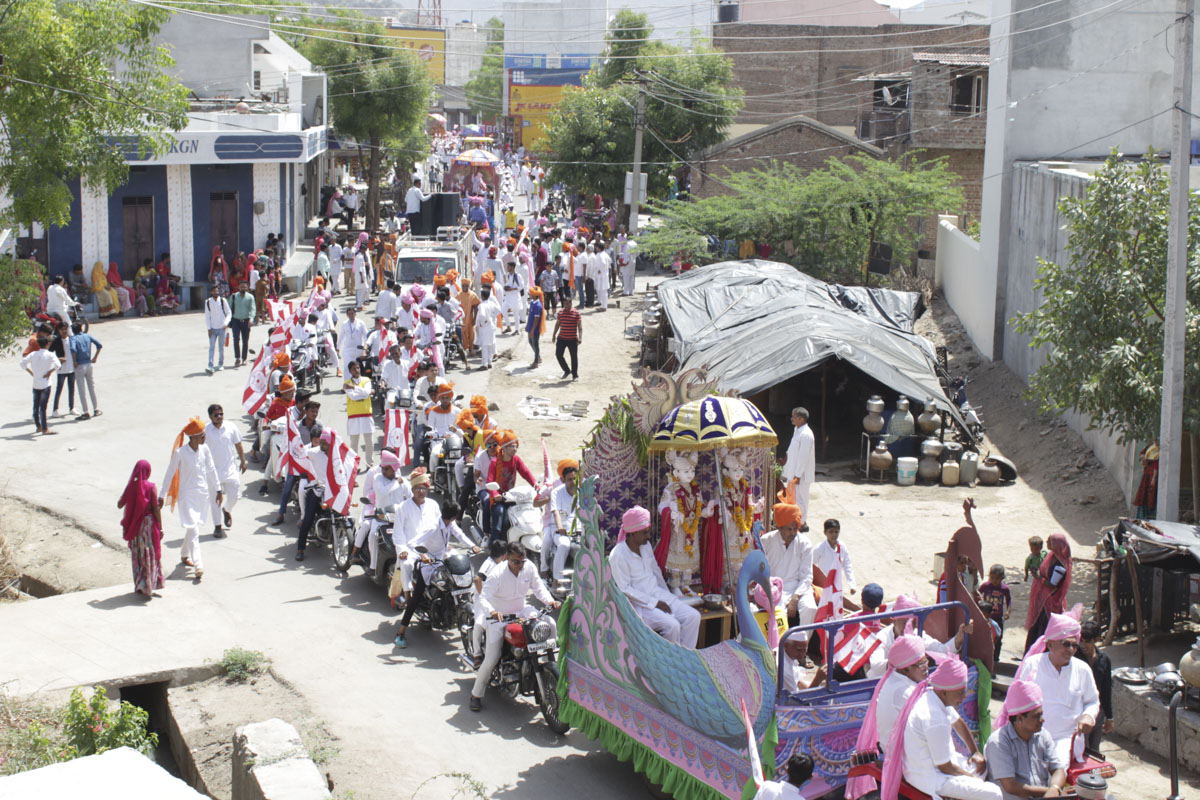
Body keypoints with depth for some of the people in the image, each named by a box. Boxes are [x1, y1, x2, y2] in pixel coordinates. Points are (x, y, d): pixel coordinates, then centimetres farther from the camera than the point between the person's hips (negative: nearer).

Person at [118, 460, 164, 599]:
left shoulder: (130, 486, -3)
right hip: (149, 522, -3)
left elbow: (120, 505, 2)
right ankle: (147, 586, -1)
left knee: (137, 555, 14)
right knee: (150, 554, 5)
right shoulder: (151, 487, -12)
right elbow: (156, 509, -12)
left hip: (134, 525, 3)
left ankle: (139, 585, 19)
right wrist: (160, 527, -7)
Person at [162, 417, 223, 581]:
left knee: (193, 528, 16)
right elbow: (170, 474, -6)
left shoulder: (204, 449, -1)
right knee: (193, 530, -11)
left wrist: (218, 490, 15)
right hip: (187, 494, -5)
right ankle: (198, 566, -16)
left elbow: (211, 470, 11)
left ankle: (185, 555, 37)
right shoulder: (180, 453, -14)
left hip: (203, 493, 5)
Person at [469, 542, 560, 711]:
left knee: (550, 623, -18)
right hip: (499, 617, -4)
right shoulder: (497, 574, -22)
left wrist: (549, 601, -20)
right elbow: (483, 597, -27)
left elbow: (538, 587, 1)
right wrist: (491, 611, -48)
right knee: (491, 659, -12)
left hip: (522, 611, 5)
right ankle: (476, 694, 5)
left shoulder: (529, 568, -7)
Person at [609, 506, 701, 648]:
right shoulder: (618, 555, -17)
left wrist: (667, 596, 11)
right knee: (672, 625, -27)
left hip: (658, 594, 8)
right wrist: (654, 603, -17)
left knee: (693, 616, -9)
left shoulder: (646, 546, 7)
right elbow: (625, 589, -18)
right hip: (639, 603, -8)